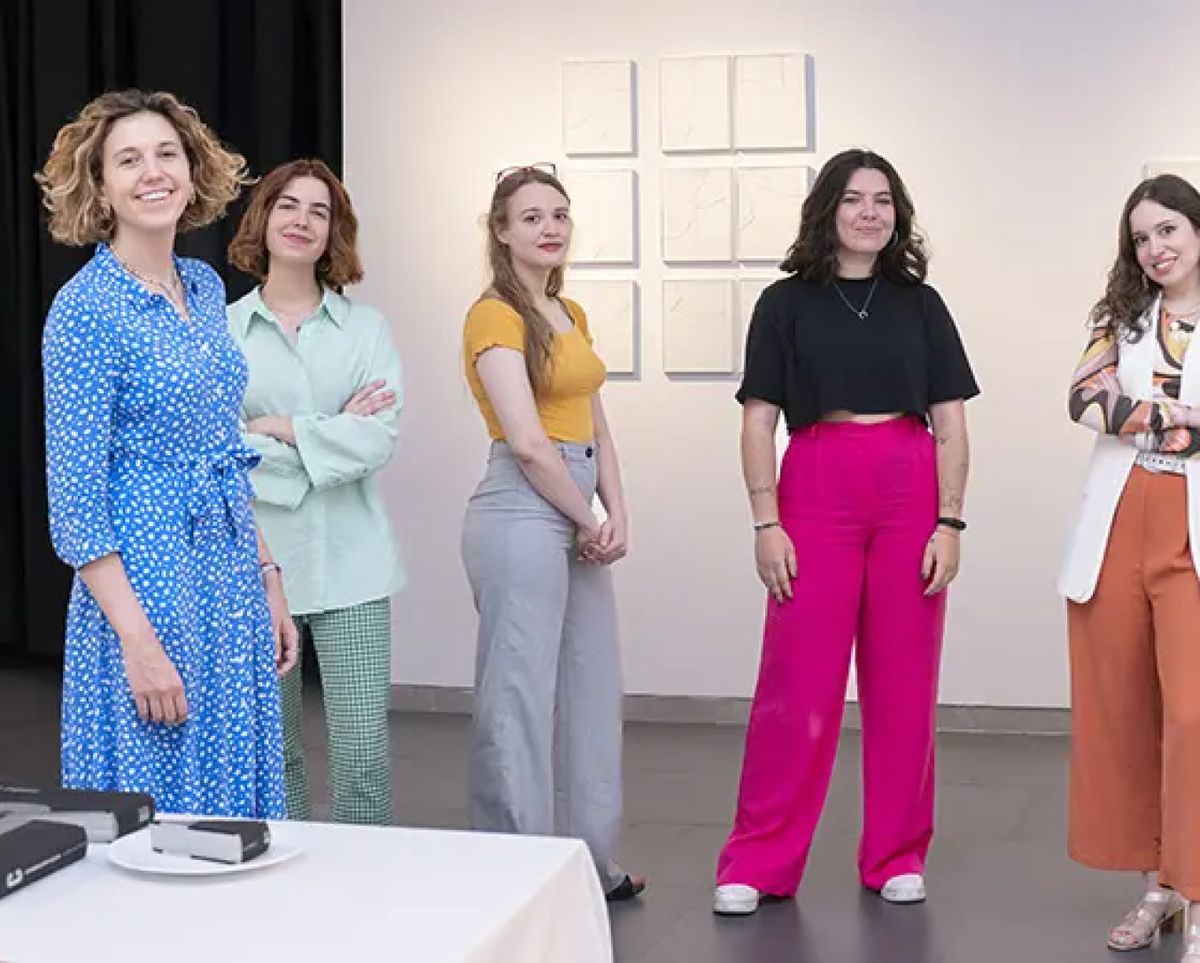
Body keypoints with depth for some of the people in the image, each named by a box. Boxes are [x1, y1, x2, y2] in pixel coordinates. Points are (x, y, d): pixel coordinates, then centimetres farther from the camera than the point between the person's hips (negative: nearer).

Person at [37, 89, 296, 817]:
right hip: (146, 587, -7)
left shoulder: (206, 287, 9)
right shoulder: (86, 307, -13)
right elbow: (75, 496, -15)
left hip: (232, 584, 7)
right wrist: (139, 641, -19)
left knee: (238, 799, 12)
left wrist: (269, 580, 12)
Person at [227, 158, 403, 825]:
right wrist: (331, 434, -7)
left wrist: (279, 430, -9)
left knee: (363, 752, -3)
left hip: (350, 563, 0)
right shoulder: (220, 331, 3)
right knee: (271, 755, 8)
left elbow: (380, 439, -6)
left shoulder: (367, 329, 7)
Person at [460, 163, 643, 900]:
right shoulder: (496, 316, -11)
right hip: (523, 517, -9)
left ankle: (591, 864, 27)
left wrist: (617, 516, 2)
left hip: (577, 520, 9)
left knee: (593, 696, 15)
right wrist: (589, 524, -9)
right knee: (520, 701, -2)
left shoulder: (572, 314, 15)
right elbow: (527, 441, -18)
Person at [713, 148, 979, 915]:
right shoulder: (786, 304, 6)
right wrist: (767, 522, -7)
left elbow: (950, 423, 8)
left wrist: (949, 522, -1)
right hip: (817, 487, -2)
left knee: (903, 684, 6)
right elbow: (759, 421, 2)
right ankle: (758, 862, 4)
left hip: (910, 493, 2)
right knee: (797, 684, -4)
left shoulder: (920, 304, 11)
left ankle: (898, 856, 18)